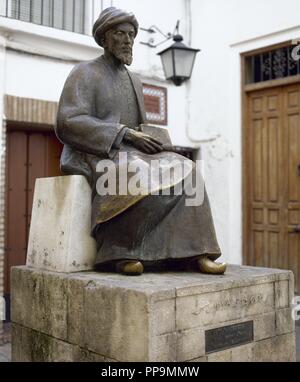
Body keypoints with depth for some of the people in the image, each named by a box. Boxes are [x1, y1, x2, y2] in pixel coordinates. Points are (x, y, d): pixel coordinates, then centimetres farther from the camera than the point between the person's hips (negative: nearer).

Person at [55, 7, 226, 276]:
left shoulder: (134, 80, 21)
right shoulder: (84, 74, 0)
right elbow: (69, 123, -14)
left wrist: (150, 139, -2)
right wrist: (125, 135, -22)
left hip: (130, 155, 6)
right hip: (94, 156, -6)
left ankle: (192, 253, -27)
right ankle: (119, 251, -27)